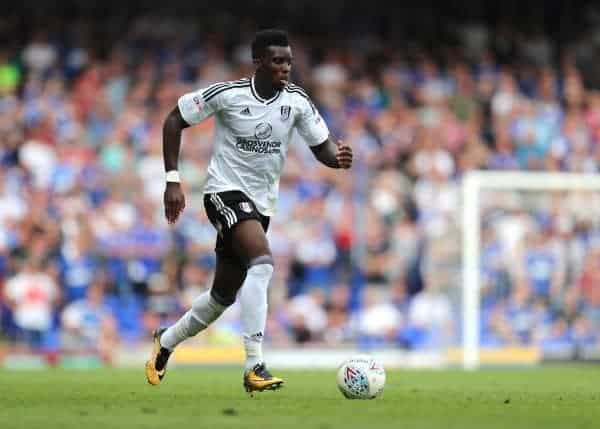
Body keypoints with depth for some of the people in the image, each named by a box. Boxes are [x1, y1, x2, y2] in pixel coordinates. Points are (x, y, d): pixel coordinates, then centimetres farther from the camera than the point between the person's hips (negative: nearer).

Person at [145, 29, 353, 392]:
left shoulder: (297, 100, -4)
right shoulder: (227, 94, -14)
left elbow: (321, 146, 2)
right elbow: (175, 119, -5)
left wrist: (338, 157, -23)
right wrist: (173, 180, -9)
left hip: (262, 203, 6)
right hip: (226, 191, -6)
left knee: (224, 296, 14)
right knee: (262, 262, -30)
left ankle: (166, 341, 40)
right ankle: (254, 366, -32)